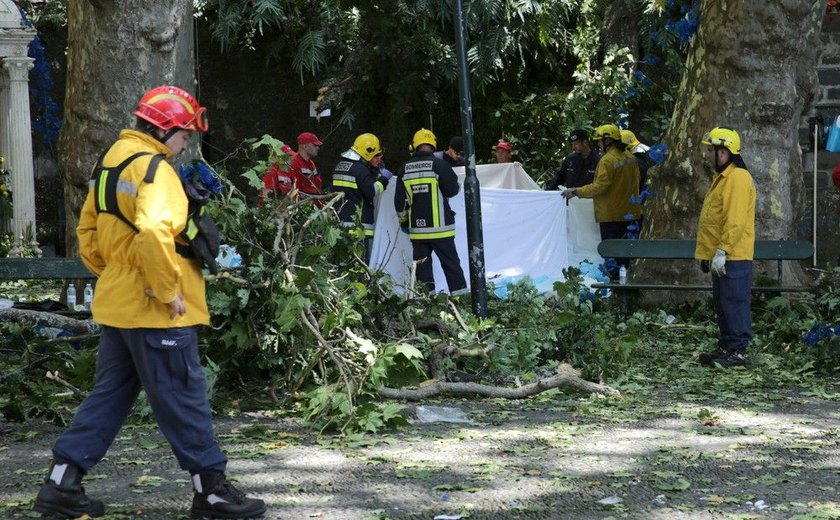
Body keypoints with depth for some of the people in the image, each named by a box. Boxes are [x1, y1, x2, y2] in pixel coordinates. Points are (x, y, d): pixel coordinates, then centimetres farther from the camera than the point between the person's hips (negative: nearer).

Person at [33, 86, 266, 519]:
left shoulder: (112, 161, 14)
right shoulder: (154, 168, -17)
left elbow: (88, 230, 20)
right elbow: (153, 233, -31)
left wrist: (110, 273, 18)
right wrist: (169, 291, -22)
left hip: (116, 304, 9)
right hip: (157, 311, -9)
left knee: (110, 394, 15)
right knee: (183, 399, 0)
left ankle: (61, 485, 15)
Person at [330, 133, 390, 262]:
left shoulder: (340, 166, 17)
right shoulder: (360, 169, -12)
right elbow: (371, 192, -17)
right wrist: (383, 179, -2)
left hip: (340, 224, 9)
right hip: (359, 225, -9)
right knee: (362, 260, -8)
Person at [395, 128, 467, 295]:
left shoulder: (405, 170, 4)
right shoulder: (439, 164, -10)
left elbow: (399, 200, 8)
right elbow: (452, 190, -6)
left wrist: (403, 220, 22)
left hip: (417, 227, 3)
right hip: (439, 226, -3)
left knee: (422, 264, 9)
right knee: (451, 263, 4)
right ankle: (460, 294, 3)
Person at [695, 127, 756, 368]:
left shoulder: (737, 178, -16)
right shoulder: (721, 177, 18)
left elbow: (735, 221, -22)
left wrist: (722, 251, -24)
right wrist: (707, 253, 22)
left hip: (733, 257, -10)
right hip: (720, 256, 10)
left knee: (734, 304, -6)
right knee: (722, 304, 14)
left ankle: (736, 351, -3)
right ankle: (726, 346, 21)